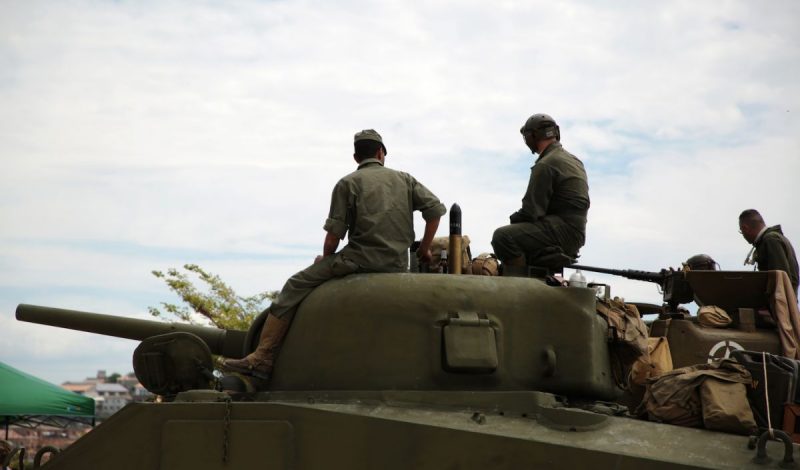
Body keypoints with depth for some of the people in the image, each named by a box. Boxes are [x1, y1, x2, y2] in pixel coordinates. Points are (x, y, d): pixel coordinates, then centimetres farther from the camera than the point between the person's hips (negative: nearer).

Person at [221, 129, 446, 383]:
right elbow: (436, 208, 8)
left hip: (359, 259, -5)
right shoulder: (404, 179, 17)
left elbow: (334, 234, -1)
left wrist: (325, 259, 17)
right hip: (398, 266, 5)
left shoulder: (348, 183, 5)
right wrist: (424, 249, 18)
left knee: (295, 286, 1)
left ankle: (262, 358, -7)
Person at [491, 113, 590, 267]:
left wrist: (513, 219, 5)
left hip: (563, 230, -10)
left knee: (502, 236, -23)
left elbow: (531, 210, -15)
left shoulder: (546, 165, -12)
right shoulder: (573, 160, 20)